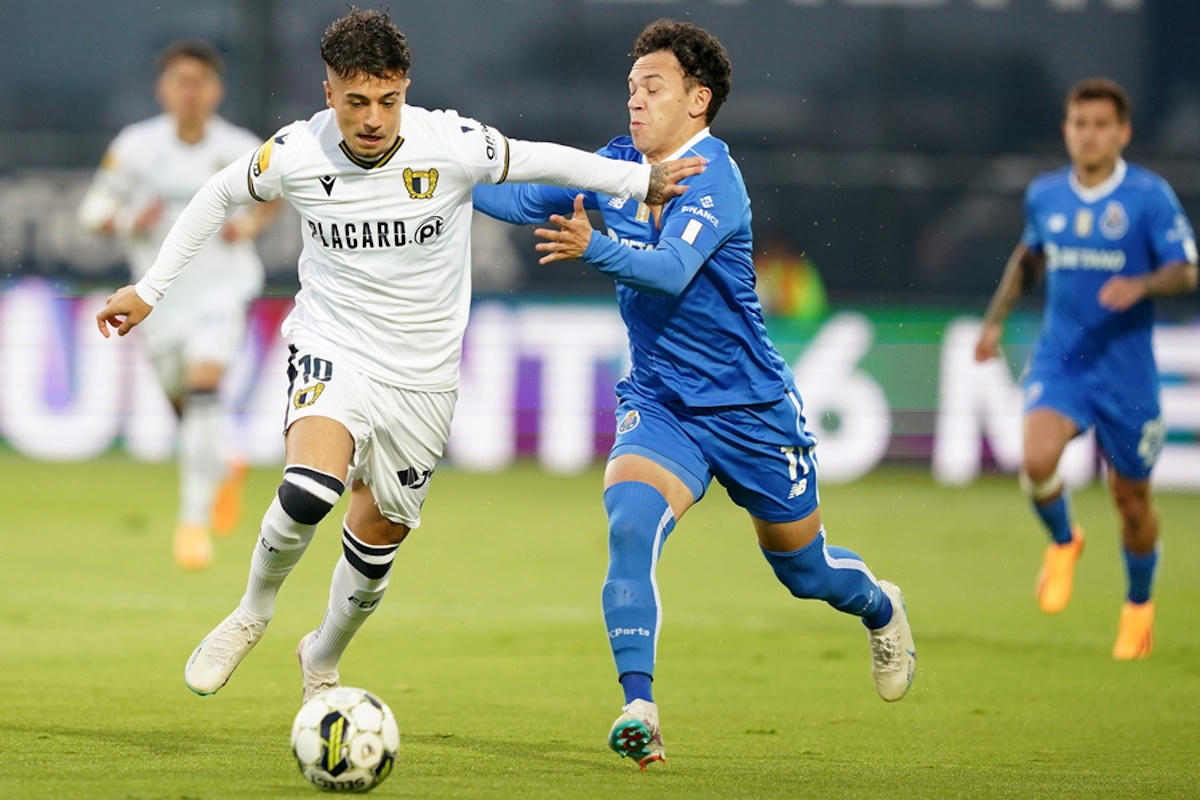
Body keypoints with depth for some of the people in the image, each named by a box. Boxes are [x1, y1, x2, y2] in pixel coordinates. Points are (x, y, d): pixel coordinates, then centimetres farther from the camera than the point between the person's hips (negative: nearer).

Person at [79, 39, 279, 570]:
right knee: (184, 406, 11)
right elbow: (93, 211, -1)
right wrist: (130, 223, -21)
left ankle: (195, 520, -21)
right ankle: (223, 472, 47)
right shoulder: (136, 147, -8)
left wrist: (251, 225, -4)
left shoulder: (239, 149, -6)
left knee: (204, 383, -24)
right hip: (159, 289, 2)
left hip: (222, 283, -2)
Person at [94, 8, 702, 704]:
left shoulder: (452, 146, -17)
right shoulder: (295, 154, -13)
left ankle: (323, 665, 39)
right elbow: (219, 195, 6)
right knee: (310, 490, -30)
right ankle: (253, 614, -2)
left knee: (377, 539, 10)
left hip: (423, 378, 1)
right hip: (334, 350, -1)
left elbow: (544, 162, 0)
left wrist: (643, 181, 5)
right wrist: (149, 290, 8)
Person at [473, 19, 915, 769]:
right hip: (658, 403, 4)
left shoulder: (713, 178, -20)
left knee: (804, 567, 13)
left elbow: (671, 270, -36)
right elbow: (528, 200, 9)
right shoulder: (618, 165, 0)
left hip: (750, 410, -4)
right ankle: (639, 707, -29)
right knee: (629, 523, -26)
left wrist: (591, 248, -53)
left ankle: (882, 609, 48)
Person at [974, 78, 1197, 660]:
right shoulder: (1043, 195, 4)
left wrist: (1140, 286, -30)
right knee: (1037, 460, -24)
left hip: (1126, 367, -2)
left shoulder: (1149, 196, -8)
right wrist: (996, 319, 18)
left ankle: (1139, 606, 33)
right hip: (1057, 360, 2)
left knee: (1131, 496, 7)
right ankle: (1063, 542, 9)